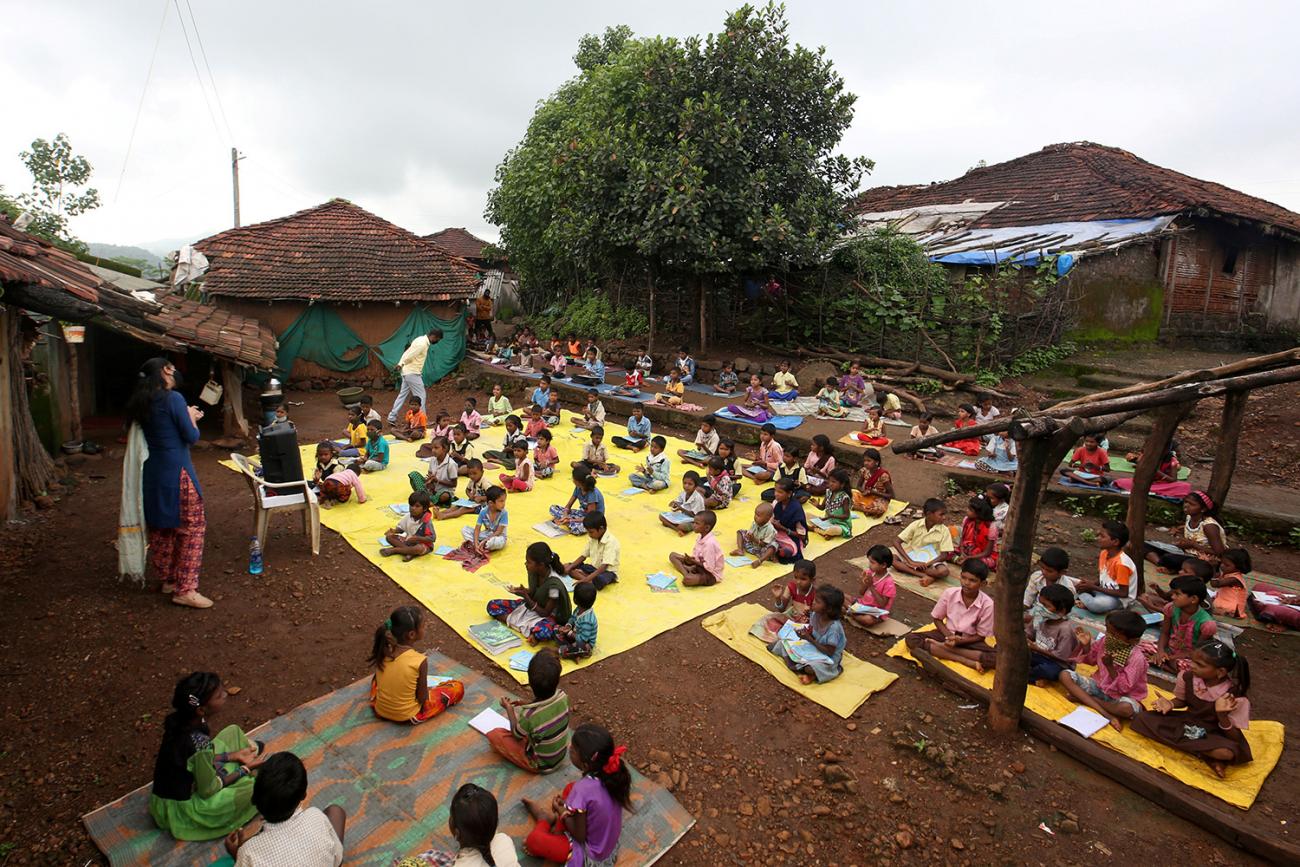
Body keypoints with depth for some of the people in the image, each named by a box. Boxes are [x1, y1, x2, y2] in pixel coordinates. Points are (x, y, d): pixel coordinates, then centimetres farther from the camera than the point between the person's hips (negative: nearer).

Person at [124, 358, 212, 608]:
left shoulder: (140, 403, 9)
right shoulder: (173, 398, -15)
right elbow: (191, 437, -11)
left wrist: (187, 417, 15)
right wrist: (191, 418, 5)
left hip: (152, 472, 8)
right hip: (176, 471, -8)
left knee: (161, 526, 18)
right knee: (192, 527, -2)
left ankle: (168, 580, 30)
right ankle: (185, 590, -2)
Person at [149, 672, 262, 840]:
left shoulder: (181, 719, -13)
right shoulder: (199, 742, -36)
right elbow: (208, 790, -22)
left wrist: (233, 756, 2)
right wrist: (245, 769, -9)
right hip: (179, 809, -8)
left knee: (233, 732, 8)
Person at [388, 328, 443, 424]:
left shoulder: (422, 340, 12)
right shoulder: (422, 344, -20)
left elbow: (407, 353, 11)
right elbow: (409, 356, -20)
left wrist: (400, 364, 2)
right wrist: (402, 364, -4)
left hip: (407, 372, 10)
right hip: (412, 373, -10)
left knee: (402, 395, 13)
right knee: (420, 396, -1)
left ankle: (392, 417, 16)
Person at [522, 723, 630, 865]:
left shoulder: (582, 790, -34)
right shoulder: (613, 774, -15)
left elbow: (579, 836, -19)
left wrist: (562, 810, -5)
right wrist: (568, 805, 2)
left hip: (591, 858, -7)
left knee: (533, 840, -10)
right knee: (570, 789, 11)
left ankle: (545, 821, 21)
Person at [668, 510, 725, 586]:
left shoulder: (710, 543, -27)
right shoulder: (701, 538, 0)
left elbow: (709, 567, -26)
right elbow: (697, 556, 8)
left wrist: (693, 561, -20)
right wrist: (691, 559, -13)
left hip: (711, 574, -10)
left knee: (687, 580, -40)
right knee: (673, 555, 7)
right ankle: (687, 572, -14)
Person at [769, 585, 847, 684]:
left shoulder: (834, 627, -31)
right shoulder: (815, 615, -12)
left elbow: (829, 652, -26)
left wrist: (809, 639, -27)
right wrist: (805, 633, -20)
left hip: (828, 658, -7)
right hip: (813, 649, 7)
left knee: (809, 669, -34)